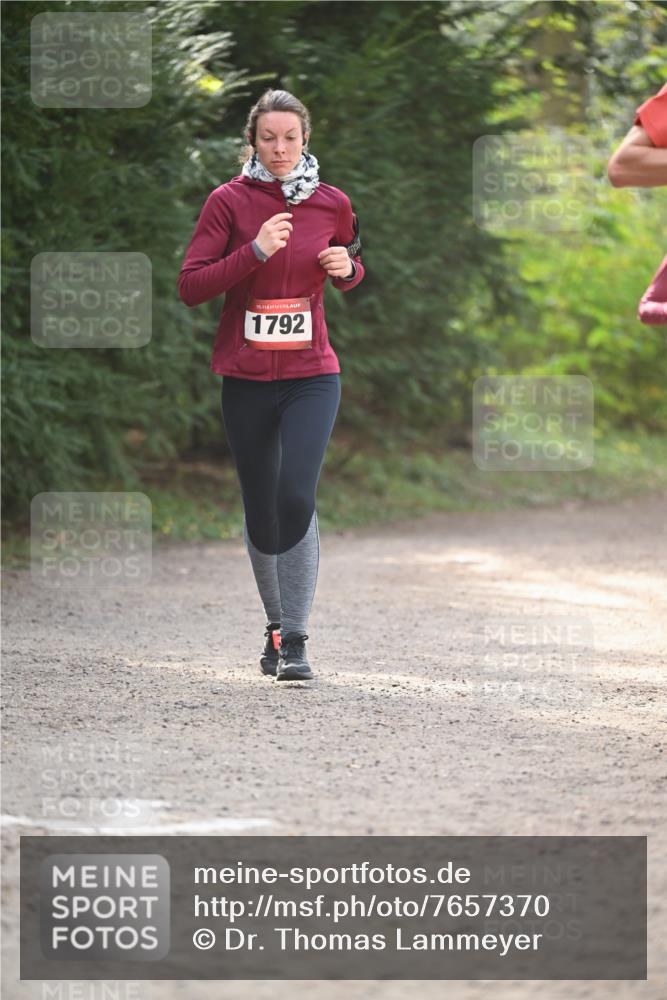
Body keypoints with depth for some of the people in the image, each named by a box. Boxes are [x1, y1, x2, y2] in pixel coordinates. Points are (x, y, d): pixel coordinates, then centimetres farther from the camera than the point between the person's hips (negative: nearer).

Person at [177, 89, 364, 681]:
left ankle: (295, 641, -16)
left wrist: (347, 268, -2)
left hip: (312, 375, 0)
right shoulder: (229, 201, -3)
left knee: (296, 497, -18)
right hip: (246, 378, 0)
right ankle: (277, 625, 30)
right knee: (260, 509, 9)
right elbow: (191, 287, -9)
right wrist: (255, 251, -20)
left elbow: (349, 270, 22)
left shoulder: (332, 204, 3)